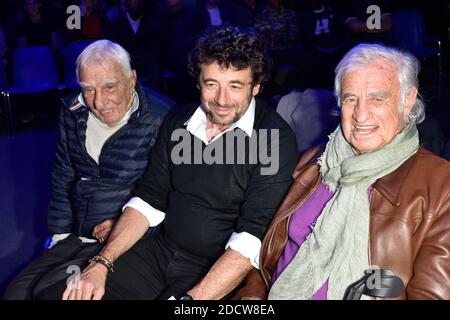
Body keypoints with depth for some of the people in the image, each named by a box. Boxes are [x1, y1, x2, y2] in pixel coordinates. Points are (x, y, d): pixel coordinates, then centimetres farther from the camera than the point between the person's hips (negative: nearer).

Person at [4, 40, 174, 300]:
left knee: (48, 290, -18)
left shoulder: (161, 119, -16)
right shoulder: (73, 113, 3)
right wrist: (60, 236, 9)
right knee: (16, 291, -2)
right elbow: (62, 179, 13)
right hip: (75, 240, 6)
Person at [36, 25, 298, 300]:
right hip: (159, 254, 5)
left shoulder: (276, 139, -15)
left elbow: (251, 238, -20)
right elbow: (148, 201, 8)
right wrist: (102, 263, -2)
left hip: (218, 272, -5)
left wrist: (190, 299, -27)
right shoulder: (177, 123, 5)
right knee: (53, 294, -5)